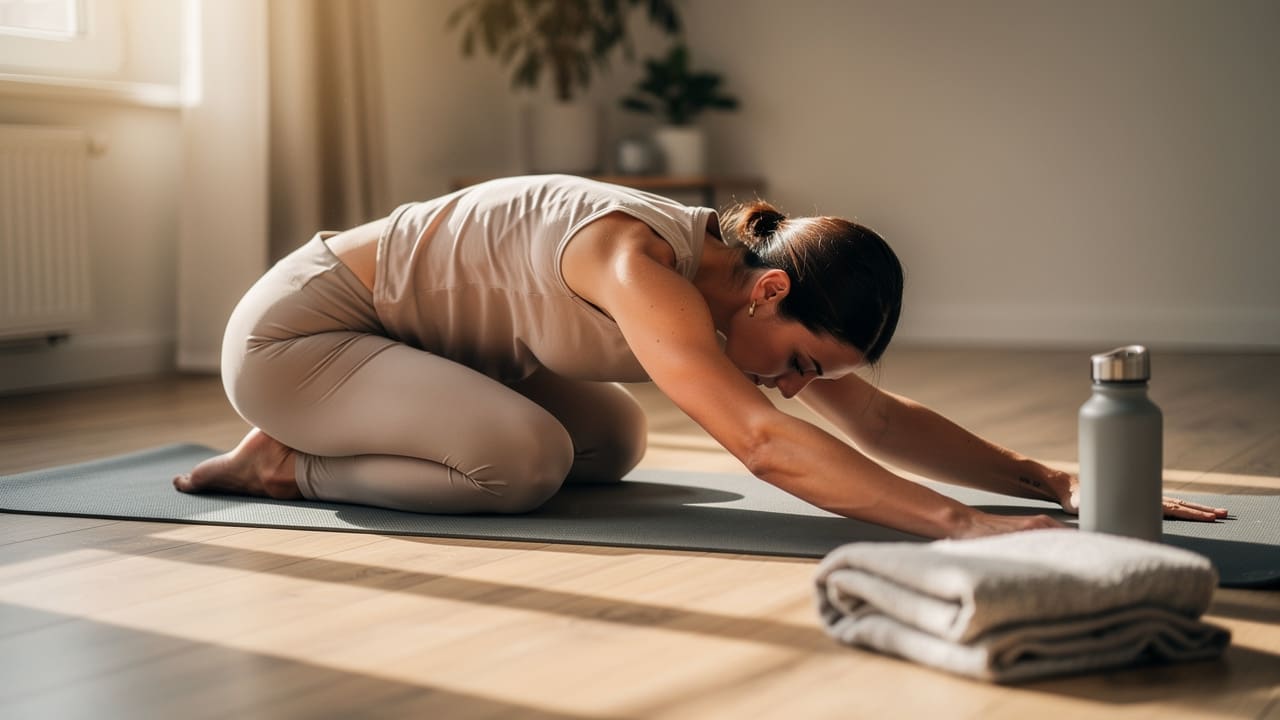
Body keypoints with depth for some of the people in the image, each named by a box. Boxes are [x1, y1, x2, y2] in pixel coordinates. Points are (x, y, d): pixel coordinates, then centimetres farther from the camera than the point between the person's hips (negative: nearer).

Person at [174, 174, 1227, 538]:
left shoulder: (744, 271, -6)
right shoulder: (638, 261, -32)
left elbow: (880, 416, -4)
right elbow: (760, 442, -45)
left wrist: (1055, 483, -12)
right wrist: (959, 522, -49)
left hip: (392, 333, 9)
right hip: (294, 328, -9)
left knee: (614, 441, 9)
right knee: (527, 457, -29)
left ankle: (317, 442, 20)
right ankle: (285, 464, -4)